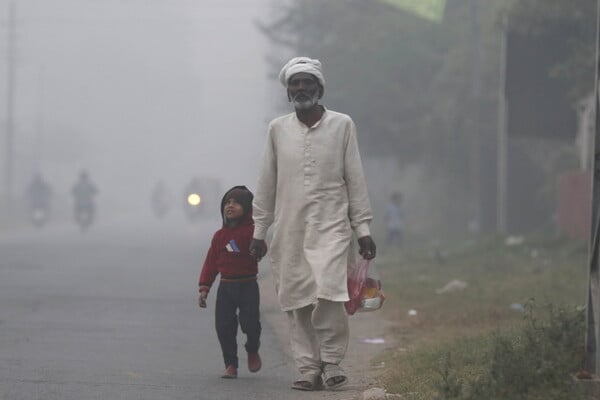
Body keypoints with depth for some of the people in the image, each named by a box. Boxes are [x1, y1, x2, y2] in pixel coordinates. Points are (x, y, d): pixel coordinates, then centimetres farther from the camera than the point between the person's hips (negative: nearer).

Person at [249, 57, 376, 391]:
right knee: (297, 300, 0)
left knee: (329, 292, -18)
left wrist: (363, 229, 2)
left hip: (331, 228, -2)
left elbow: (355, 179, 5)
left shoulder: (342, 125, 3)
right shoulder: (278, 129, 8)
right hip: (289, 230, 2)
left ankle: (332, 360, -2)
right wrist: (259, 232, 12)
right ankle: (308, 367, 9)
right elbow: (267, 185, 13)